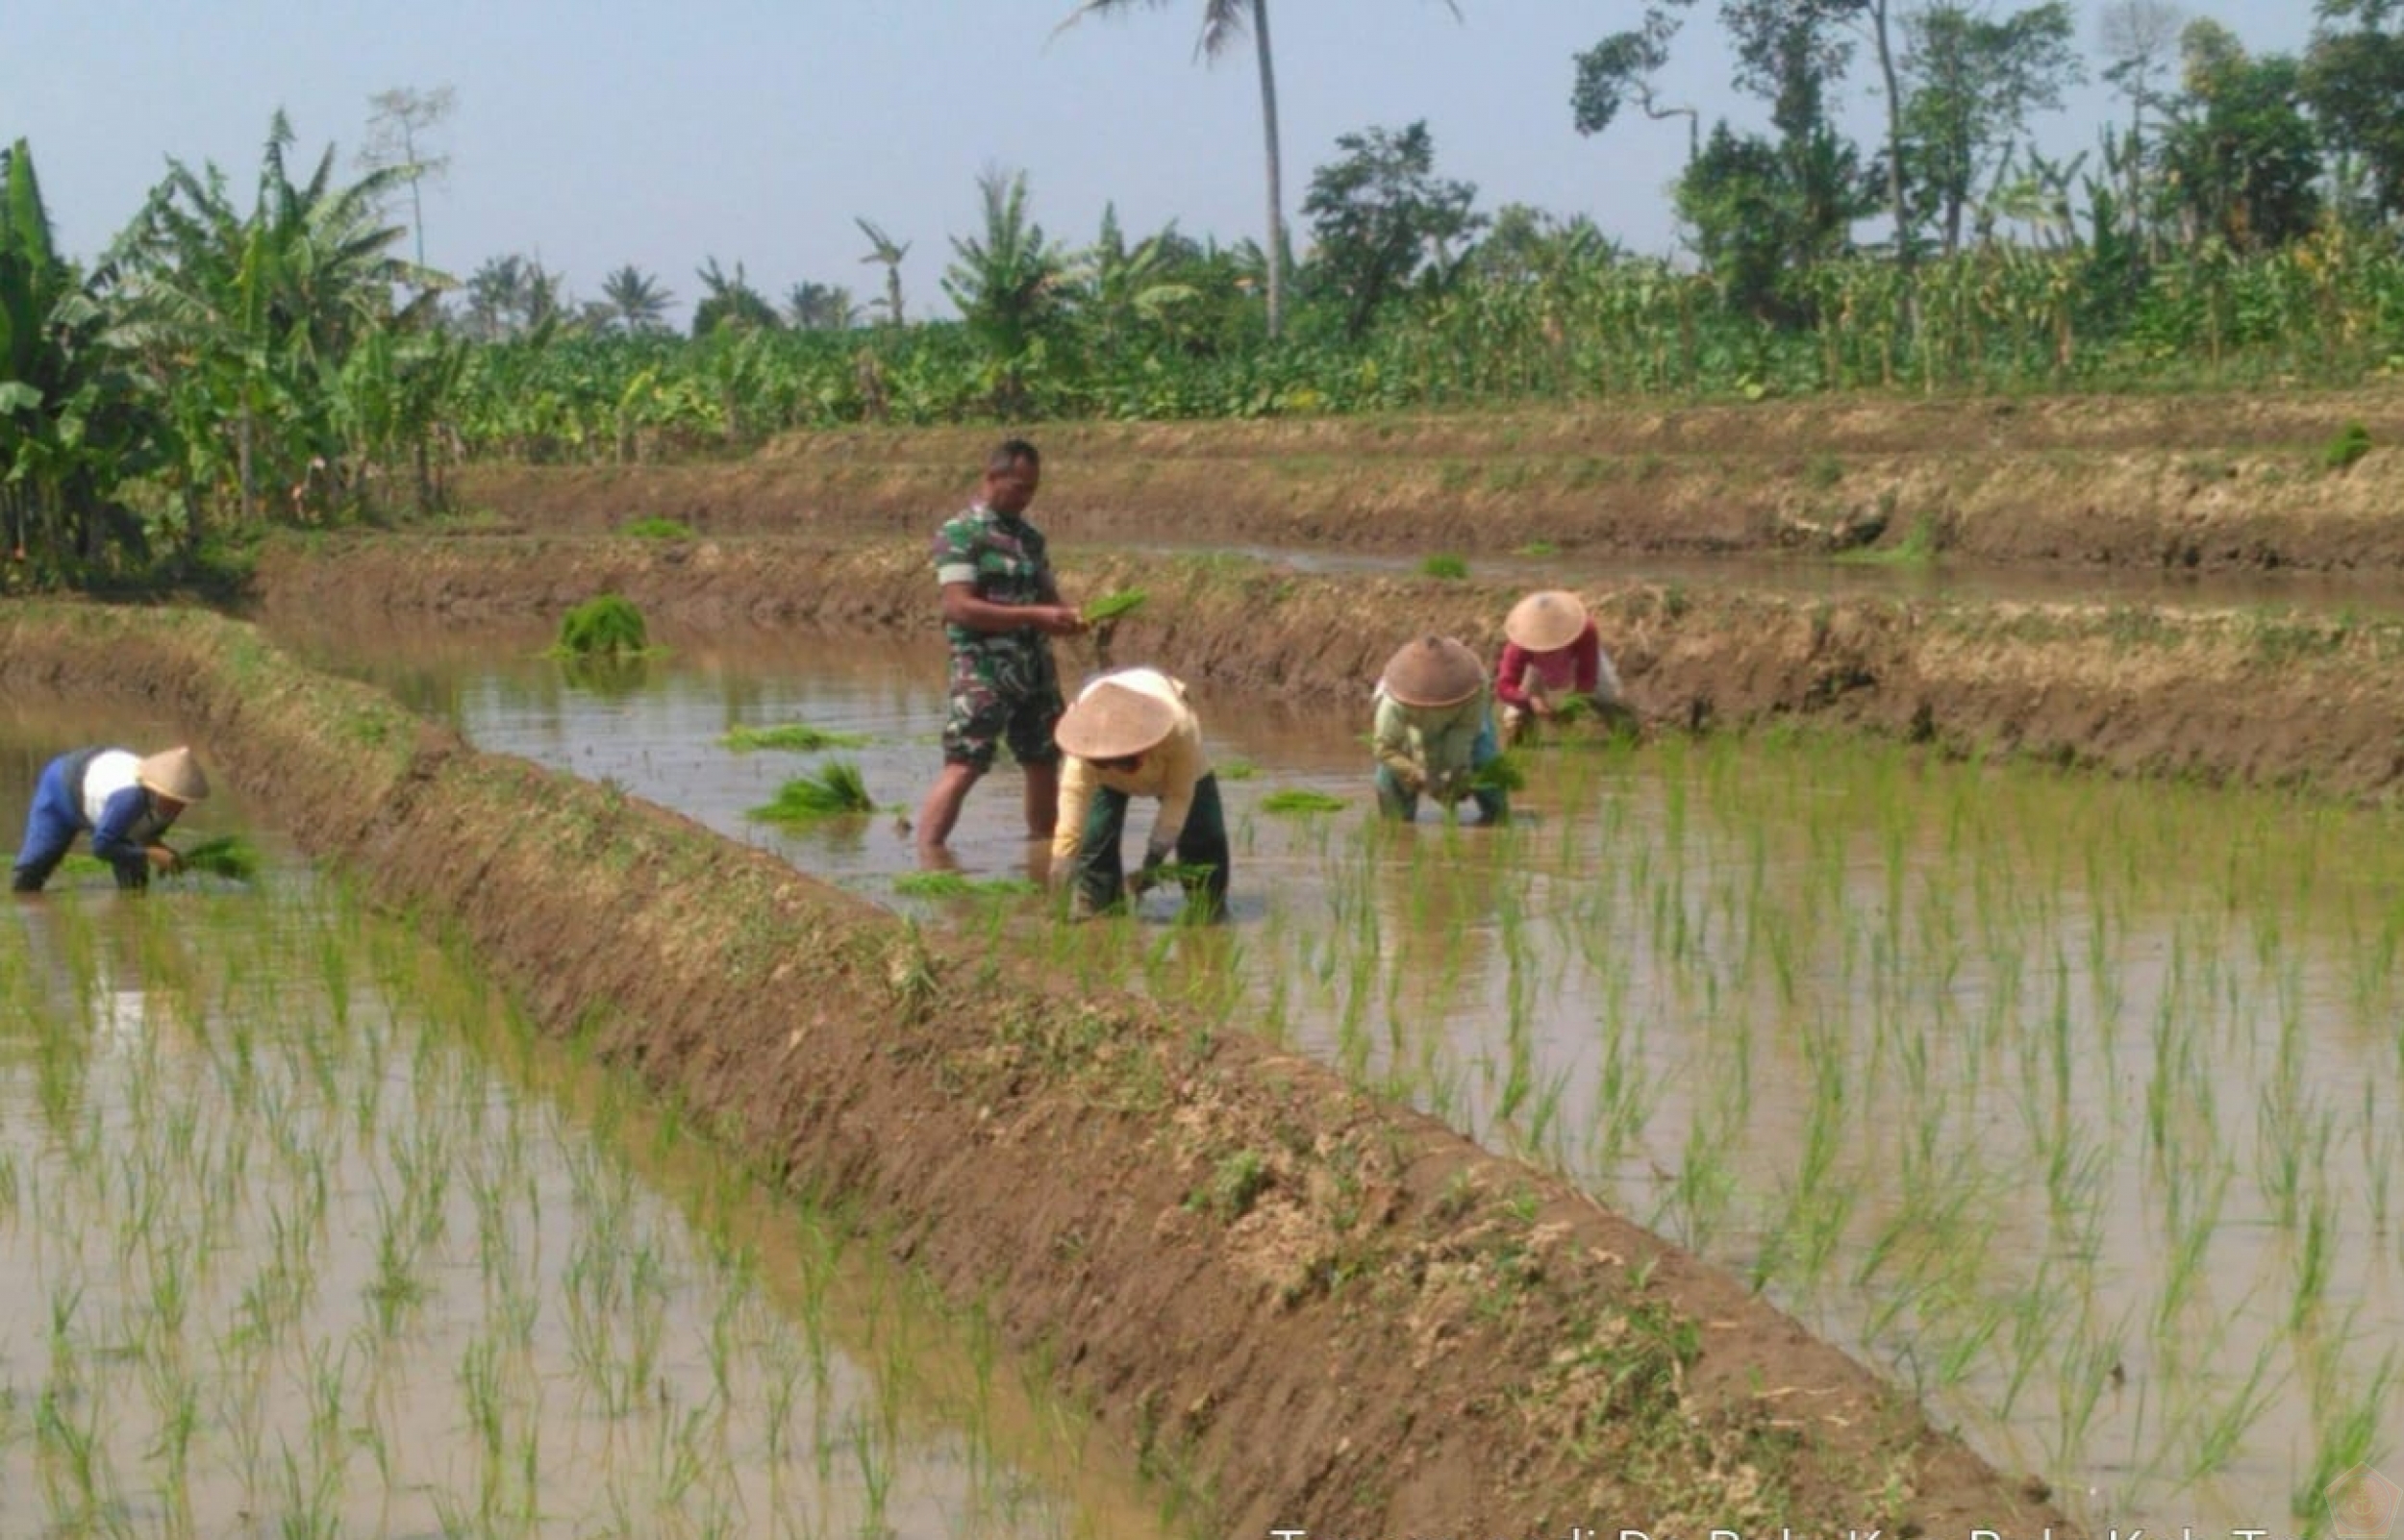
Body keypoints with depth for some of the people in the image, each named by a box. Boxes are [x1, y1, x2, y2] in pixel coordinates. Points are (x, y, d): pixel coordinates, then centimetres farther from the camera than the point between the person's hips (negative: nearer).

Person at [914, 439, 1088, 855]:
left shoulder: (1030, 537, 15)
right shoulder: (960, 535, -8)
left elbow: (1047, 598, 20)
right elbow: (960, 607, -17)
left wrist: (1066, 619, -6)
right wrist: (1034, 615, -21)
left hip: (1036, 669, 7)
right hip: (984, 670, -7)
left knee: (1044, 763, 13)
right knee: (963, 767, -14)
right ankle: (927, 860, -16)